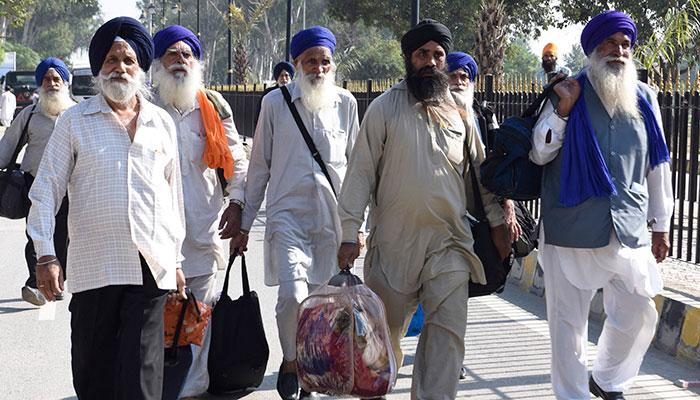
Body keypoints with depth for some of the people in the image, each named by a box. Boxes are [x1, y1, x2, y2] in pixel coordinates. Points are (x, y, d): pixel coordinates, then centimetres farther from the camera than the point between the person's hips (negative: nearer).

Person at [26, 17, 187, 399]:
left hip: (151, 268, 1)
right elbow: (45, 191, 4)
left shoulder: (162, 123, 13)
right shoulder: (74, 121, 6)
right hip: (93, 266, -1)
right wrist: (45, 255, -6)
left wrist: (176, 260, 17)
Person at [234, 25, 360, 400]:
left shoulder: (345, 103, 9)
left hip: (332, 217, 2)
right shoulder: (275, 102, 4)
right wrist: (244, 221, 10)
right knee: (292, 295, -18)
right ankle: (290, 361, 9)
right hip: (288, 214, -2)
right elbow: (259, 165, 10)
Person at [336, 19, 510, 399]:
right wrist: (349, 233, -8)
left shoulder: (460, 112, 11)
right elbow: (361, 172, -2)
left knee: (447, 329, -8)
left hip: (449, 242, 2)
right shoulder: (385, 108, 1)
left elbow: (479, 170, 19)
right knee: (386, 330, 9)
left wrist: (496, 221, 13)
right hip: (393, 240, -2)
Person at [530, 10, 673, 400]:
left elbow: (658, 164, 13)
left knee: (639, 316, 7)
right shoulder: (568, 94, 0)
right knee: (569, 320, 4)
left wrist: (661, 225, 14)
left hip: (629, 231, 3)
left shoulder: (645, 98, 8)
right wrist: (562, 110, -12)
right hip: (572, 231, -3)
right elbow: (539, 155, 1)